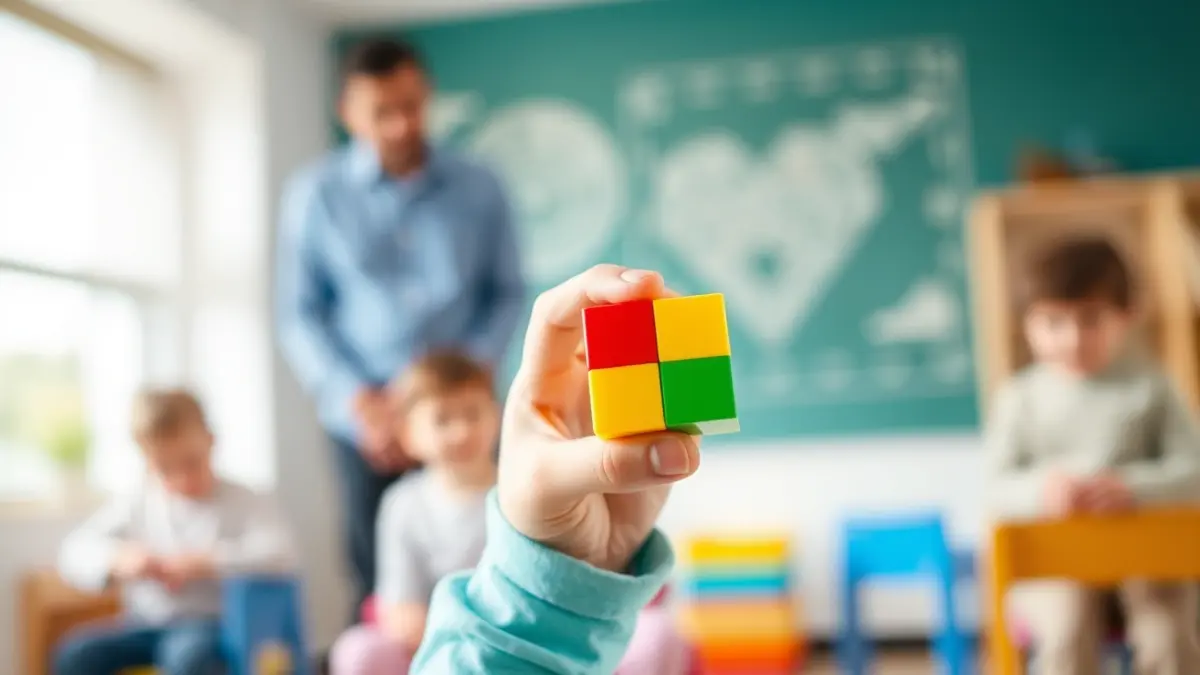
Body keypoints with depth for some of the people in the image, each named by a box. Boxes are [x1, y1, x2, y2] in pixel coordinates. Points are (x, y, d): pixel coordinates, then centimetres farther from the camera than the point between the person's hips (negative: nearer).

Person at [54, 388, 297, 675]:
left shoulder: (244, 503, -2)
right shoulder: (137, 505, 10)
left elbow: (280, 554, -17)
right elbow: (74, 551, 7)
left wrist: (207, 562, -23)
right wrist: (117, 560, -14)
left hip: (209, 622, -4)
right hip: (145, 623, 5)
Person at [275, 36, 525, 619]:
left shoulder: (477, 190, 3)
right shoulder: (316, 194, 1)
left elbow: (507, 291, 7)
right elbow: (299, 314, 1)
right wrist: (360, 401, -9)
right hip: (366, 418, 0)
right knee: (378, 584, 2)